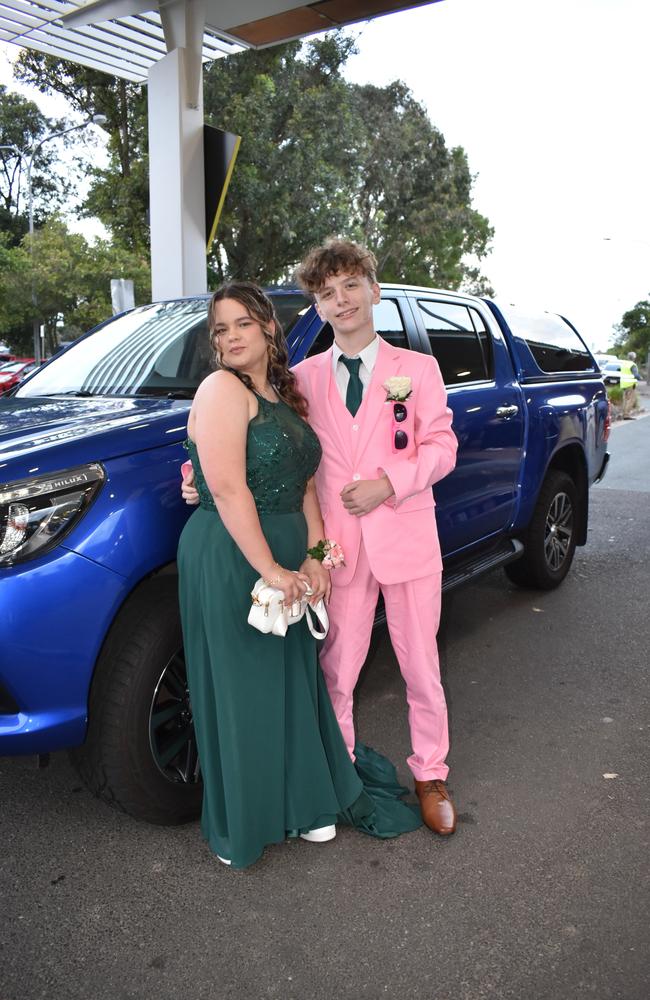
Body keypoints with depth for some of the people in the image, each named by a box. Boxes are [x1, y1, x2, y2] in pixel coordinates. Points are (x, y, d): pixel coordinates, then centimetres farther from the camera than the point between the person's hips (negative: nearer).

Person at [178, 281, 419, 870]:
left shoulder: (285, 396, 13)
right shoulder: (222, 389, -11)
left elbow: (304, 486, 13)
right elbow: (226, 489, -20)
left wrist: (312, 557, 1)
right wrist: (271, 569, -20)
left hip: (285, 562, 7)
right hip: (231, 561, -7)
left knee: (293, 681, 16)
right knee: (241, 691, 5)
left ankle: (302, 803, 34)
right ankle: (241, 827, 24)